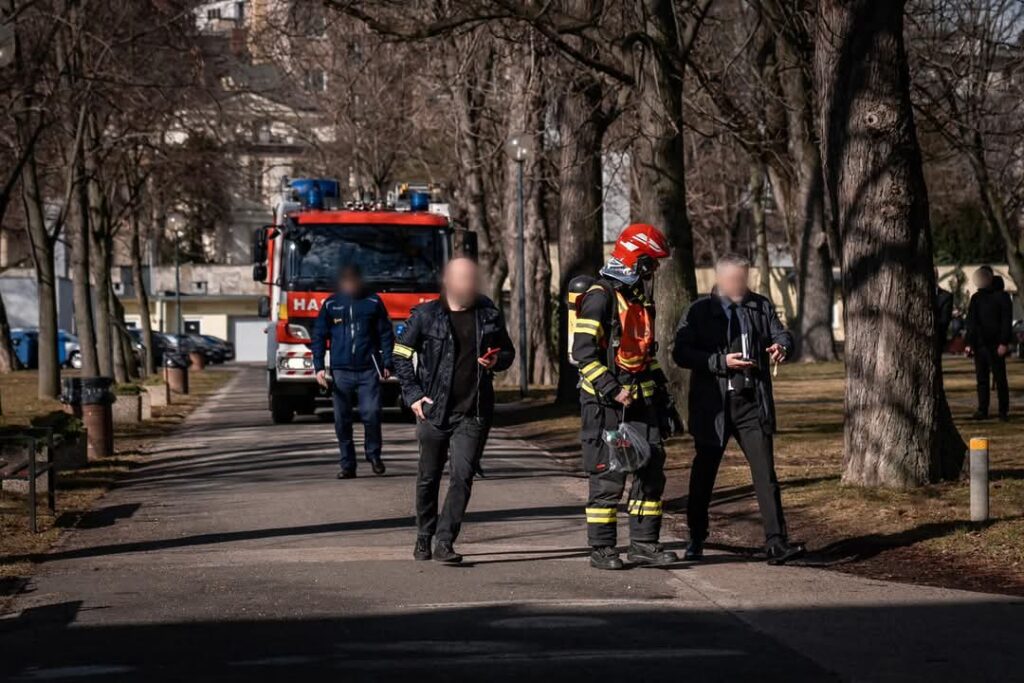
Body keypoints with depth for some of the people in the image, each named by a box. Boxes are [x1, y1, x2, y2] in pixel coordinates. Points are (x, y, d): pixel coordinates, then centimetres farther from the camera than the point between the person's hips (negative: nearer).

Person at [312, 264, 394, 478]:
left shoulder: (373, 302, 6)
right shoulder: (331, 304, 9)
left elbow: (386, 334, 9)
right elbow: (319, 336, 11)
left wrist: (386, 363, 0)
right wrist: (319, 367, 2)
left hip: (368, 370, -1)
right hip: (340, 371, 1)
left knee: (372, 413, -12)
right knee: (342, 420, 2)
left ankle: (374, 455, 9)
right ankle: (347, 465, 10)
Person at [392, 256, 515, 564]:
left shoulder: (488, 314, 7)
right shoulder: (426, 315, -1)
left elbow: (508, 351, 19)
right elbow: (401, 354, 4)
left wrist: (497, 361, -4)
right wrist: (412, 394, -5)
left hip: (473, 413, 1)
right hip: (434, 409, -1)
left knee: (462, 475, -11)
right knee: (429, 477, 11)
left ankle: (445, 542, -10)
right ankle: (423, 539, 28)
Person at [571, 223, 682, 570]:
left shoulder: (641, 298, 16)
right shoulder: (601, 297, -12)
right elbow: (584, 352, -17)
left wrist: (660, 390, 21)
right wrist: (613, 390, -21)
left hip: (640, 398, 8)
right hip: (604, 401, -8)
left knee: (651, 469, 6)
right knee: (609, 474, -6)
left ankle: (644, 544, 15)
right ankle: (601, 548, 2)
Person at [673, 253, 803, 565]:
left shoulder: (761, 306, 9)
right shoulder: (699, 311, -1)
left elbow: (780, 333, 10)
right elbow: (681, 352, -7)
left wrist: (781, 346, -15)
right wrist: (721, 362, -17)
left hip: (752, 403, 2)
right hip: (712, 405, -2)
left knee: (765, 472, -7)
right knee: (704, 473, 10)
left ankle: (776, 543, -9)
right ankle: (696, 539, 26)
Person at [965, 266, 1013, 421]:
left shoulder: (1001, 297, -2)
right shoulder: (976, 298, 14)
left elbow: (1007, 321, -8)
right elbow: (971, 322, 15)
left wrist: (1004, 343, -16)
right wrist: (969, 343, 7)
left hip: (995, 346, -5)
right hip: (979, 344, 5)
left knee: (1000, 378, -2)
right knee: (982, 379, 5)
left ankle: (1004, 411, 2)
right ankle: (982, 410, 9)